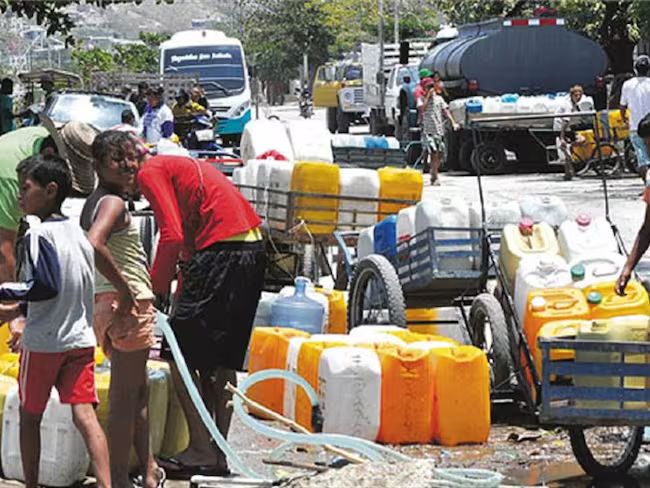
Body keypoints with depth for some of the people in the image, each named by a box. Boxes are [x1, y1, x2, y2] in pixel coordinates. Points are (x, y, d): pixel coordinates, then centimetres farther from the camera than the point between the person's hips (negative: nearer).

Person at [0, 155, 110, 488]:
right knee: (84, 414, -3)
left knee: (30, 415, 10)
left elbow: (45, 286, -19)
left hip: (43, 342, -6)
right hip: (81, 338, 6)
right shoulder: (77, 232, 13)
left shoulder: (38, 235, -12)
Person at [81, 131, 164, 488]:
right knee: (124, 396, -4)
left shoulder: (92, 203, 15)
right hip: (129, 306, -10)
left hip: (104, 304, 10)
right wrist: (125, 291, -25)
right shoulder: (113, 202, -14)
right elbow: (94, 244, -31)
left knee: (137, 391, 20)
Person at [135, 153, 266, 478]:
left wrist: (154, 292, -4)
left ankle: (200, 449, -1)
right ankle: (219, 455, 15)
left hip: (221, 253, -9)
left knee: (179, 352, -1)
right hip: (253, 250, 9)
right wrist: (182, 297, 25)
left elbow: (172, 236, -13)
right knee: (221, 359, 13)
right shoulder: (176, 166, 26)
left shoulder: (150, 173, -2)